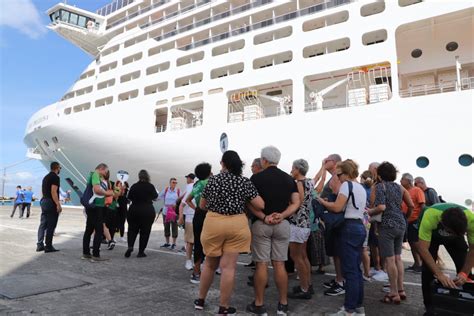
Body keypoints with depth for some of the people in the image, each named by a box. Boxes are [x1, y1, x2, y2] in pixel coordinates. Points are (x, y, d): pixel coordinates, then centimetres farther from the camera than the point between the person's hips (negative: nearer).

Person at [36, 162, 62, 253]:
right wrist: (58, 205, -20)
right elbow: (53, 192, -20)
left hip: (44, 201, 9)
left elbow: (43, 191, 19)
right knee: (50, 225, -4)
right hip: (51, 203, -9)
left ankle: (40, 245, 12)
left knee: (43, 224, 10)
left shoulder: (46, 177, 17)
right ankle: (48, 246, -1)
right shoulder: (55, 177, -12)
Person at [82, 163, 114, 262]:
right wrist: (107, 193, -9)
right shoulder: (95, 174, -11)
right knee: (99, 231, -6)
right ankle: (95, 255, -4)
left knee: (89, 230, 15)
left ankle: (86, 253, 23)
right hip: (96, 207, -10)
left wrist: (107, 193, 10)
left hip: (93, 206, 10)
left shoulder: (93, 175, 17)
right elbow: (97, 189, -23)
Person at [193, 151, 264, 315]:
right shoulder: (245, 182, -3)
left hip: (213, 223, 1)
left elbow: (202, 205, 9)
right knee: (228, 266, 4)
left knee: (210, 263, 18)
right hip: (237, 225, -1)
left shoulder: (213, 180, 0)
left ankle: (200, 300, 31)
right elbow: (260, 205, -5)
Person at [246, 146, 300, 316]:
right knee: (279, 264, 10)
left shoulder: (256, 178, -6)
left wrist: (264, 217, -15)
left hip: (261, 224, -3)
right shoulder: (288, 178, 6)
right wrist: (281, 215, -9)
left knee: (261, 264, 3)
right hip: (282, 224, 4)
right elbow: (296, 203, 0)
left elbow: (251, 203, -13)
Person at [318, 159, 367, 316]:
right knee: (356, 269, 14)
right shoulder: (362, 188, 18)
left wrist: (322, 201, -2)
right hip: (360, 227, 9)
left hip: (350, 228, -9)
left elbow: (337, 207, -18)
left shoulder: (347, 184, -9)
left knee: (350, 270, -5)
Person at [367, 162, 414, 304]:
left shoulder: (379, 186, -7)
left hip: (387, 225, -7)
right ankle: (401, 290, 21)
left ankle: (394, 293, 4)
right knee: (397, 257, 15)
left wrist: (369, 211, -3)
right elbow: (411, 205, 13)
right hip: (401, 225, 7)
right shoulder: (399, 187, 11)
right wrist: (405, 217, 29)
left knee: (389, 259, -2)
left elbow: (381, 207, -19)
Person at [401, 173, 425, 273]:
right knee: (411, 243, 12)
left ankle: (422, 265, 7)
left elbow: (422, 206, -13)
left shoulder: (417, 190, -9)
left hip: (415, 220, -7)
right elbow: (402, 205, 14)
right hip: (408, 221, 7)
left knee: (417, 244, -3)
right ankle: (416, 264, 23)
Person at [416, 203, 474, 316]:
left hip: (457, 237, 2)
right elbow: (423, 248, -43)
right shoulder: (429, 216, -46)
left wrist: (464, 273, -34)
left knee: (465, 268, -10)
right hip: (432, 234, -2)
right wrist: (439, 274, -48)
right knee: (428, 268, -13)